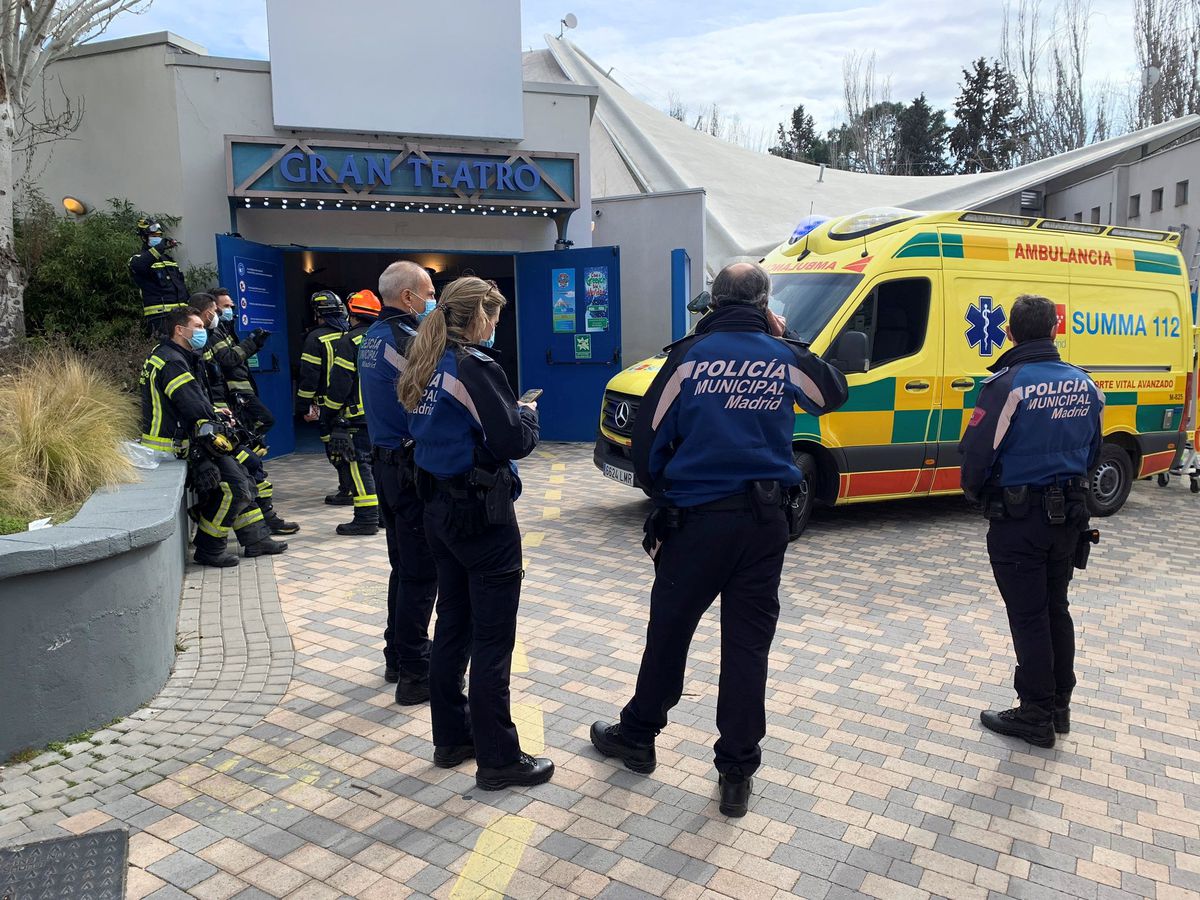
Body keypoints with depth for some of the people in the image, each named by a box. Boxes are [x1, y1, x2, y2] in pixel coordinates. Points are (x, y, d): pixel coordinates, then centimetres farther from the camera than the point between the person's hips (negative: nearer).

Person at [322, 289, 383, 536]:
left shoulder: (349, 342, -10)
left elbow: (339, 383, -13)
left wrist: (327, 414, -3)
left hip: (358, 415, -7)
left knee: (360, 464, -4)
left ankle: (367, 518, -5)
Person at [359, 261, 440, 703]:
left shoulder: (372, 336, 12)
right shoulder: (405, 339, -18)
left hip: (386, 463, 10)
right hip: (413, 469, -10)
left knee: (404, 566, 19)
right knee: (421, 574, -2)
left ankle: (397, 657, 31)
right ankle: (414, 674, 6)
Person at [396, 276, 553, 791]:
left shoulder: (429, 366, 10)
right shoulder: (475, 366, -17)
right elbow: (512, 442, -21)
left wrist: (509, 416, 11)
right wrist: (528, 415, -1)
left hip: (440, 508, 9)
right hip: (482, 514, -9)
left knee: (452, 623, 17)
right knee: (493, 636, 0)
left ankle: (451, 738, 29)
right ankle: (498, 759, 10)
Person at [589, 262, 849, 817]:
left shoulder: (691, 356, -7)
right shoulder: (785, 360, 0)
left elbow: (649, 438, -6)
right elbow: (835, 393, 22)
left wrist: (659, 493, 12)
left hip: (696, 519, -2)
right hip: (764, 521, 2)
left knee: (669, 631, 13)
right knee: (748, 645, 8)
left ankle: (637, 736, 32)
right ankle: (737, 773, 17)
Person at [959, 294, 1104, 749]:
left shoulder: (1008, 385, -19)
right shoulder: (1083, 384, 4)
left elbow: (977, 452, -18)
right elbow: (1091, 453, 13)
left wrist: (975, 491, 2)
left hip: (1019, 520, -7)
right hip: (1069, 516, 7)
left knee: (1028, 617, 4)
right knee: (1056, 608, 19)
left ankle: (1036, 715, 14)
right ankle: (1059, 706, 31)